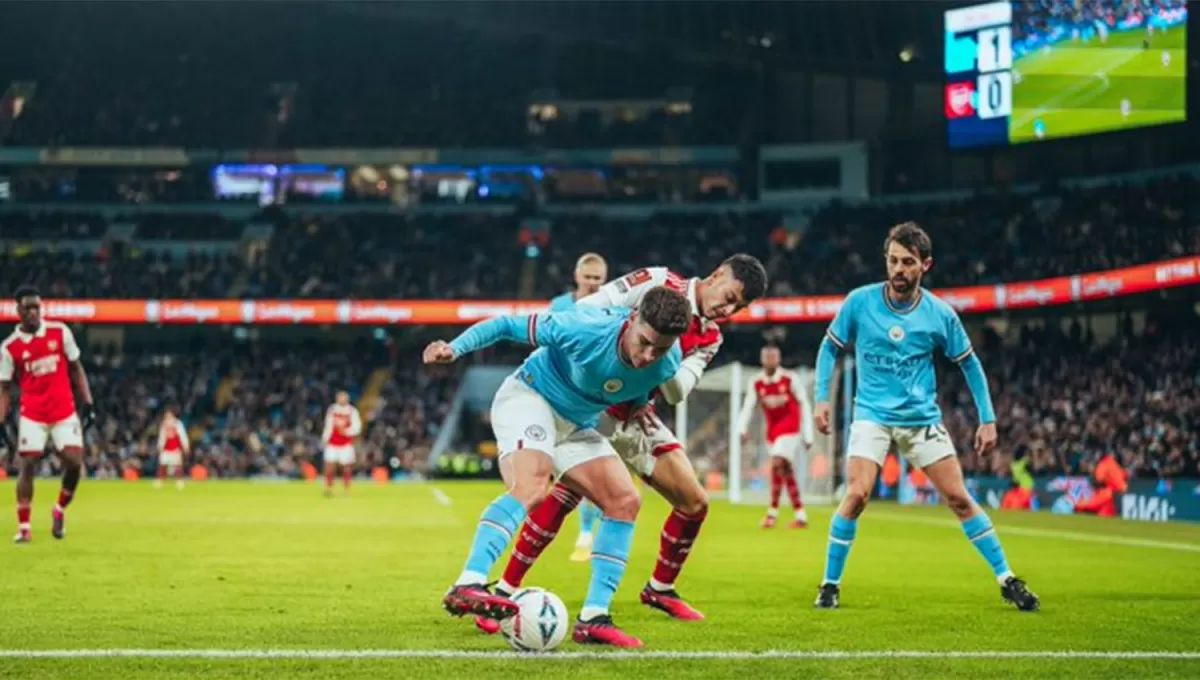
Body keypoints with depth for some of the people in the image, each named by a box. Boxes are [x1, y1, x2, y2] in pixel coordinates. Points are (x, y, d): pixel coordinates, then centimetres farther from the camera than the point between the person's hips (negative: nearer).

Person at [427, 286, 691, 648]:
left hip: (576, 425, 7)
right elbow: (507, 325, -22)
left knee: (625, 501, -4)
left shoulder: (667, 363, -14)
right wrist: (455, 347, -32)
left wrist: (640, 405, -5)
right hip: (528, 399, -7)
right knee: (531, 486, -33)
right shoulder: (584, 330, -32)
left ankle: (593, 618, -2)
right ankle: (467, 586, -46)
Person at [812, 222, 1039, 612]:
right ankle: (830, 584, -4)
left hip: (922, 418, 1)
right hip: (872, 415, -1)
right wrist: (822, 398, -4)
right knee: (857, 495, -19)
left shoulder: (939, 314, -6)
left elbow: (969, 364, 6)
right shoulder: (860, 302, -8)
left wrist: (987, 420, 2)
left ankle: (1006, 581, 10)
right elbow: (830, 347, 6)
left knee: (959, 498, -2)